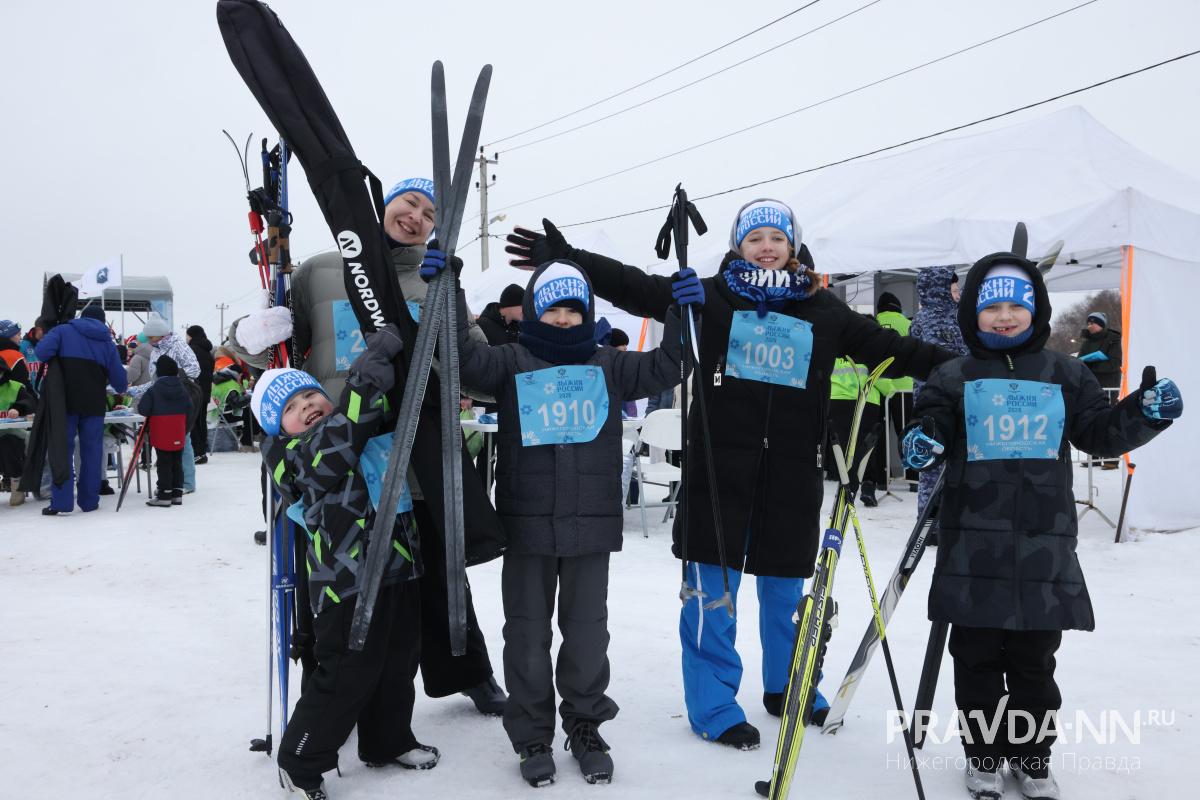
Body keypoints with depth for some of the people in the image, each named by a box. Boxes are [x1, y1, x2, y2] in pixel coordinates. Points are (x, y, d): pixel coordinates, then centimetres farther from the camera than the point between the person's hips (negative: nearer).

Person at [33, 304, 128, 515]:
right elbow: (119, 379, 9)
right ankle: (89, 501, 12)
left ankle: (60, 502, -1)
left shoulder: (63, 331, 5)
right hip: (94, 404, 1)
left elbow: (42, 351, -13)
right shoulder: (107, 342, 11)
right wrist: (120, 390, 30)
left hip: (66, 401, -1)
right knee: (91, 451, 9)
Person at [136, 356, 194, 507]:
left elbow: (142, 410, -12)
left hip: (161, 434, -4)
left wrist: (153, 411, 9)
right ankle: (177, 494, 15)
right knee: (177, 463, 11)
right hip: (179, 434, 4)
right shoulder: (182, 389, 4)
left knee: (164, 464, -1)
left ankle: (164, 495, 0)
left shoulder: (153, 390, -10)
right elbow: (190, 411, 6)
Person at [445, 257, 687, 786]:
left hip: (591, 524, 1)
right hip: (527, 524, -1)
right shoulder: (511, 363, 3)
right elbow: (465, 357, -12)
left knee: (587, 629, 10)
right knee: (527, 630, 7)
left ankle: (585, 728, 27)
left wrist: (682, 309, -8)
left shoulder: (608, 366, 9)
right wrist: (447, 290, -22)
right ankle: (532, 736, 21)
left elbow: (663, 368, 4)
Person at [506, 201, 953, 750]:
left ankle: (788, 688, 35)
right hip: (719, 465, -2)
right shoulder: (711, 296, 2)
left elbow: (884, 347, 14)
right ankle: (713, 705, 15)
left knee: (785, 588, 15)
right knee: (712, 589, 2)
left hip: (791, 473, 3)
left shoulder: (822, 311, 10)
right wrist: (564, 258, -12)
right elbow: (632, 286, -3)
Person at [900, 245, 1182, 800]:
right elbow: (933, 423, 2)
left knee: (1034, 660, 11)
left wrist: (1145, 413, -7)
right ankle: (983, 755, 23)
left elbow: (1099, 432, 10)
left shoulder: (1064, 375, 9)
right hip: (975, 543, -1)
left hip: (1043, 544, 1)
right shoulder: (954, 378, 4)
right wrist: (923, 442, -21)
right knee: (977, 657, 8)